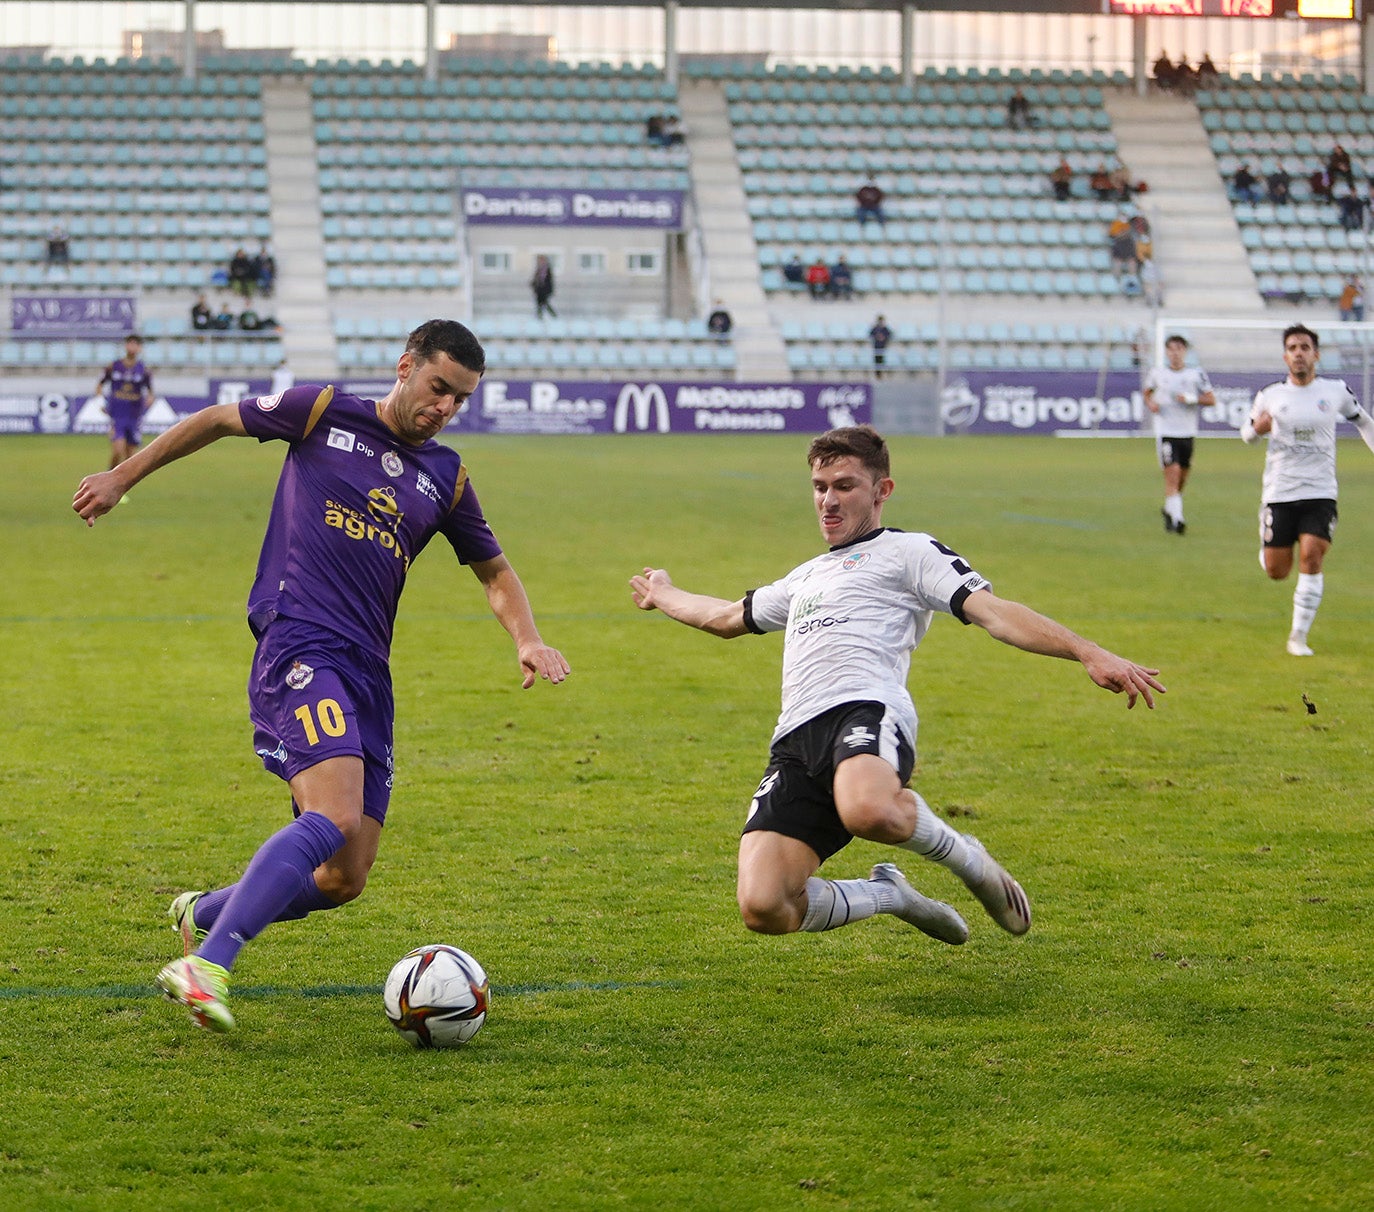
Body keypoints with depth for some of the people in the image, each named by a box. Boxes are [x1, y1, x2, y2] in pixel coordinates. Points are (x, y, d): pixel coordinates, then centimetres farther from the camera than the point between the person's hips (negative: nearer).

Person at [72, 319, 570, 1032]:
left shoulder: (446, 477, 16)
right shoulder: (324, 413, 3)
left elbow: (494, 572, 28)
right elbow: (217, 420, 16)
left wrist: (527, 639, 8)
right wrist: (122, 478, 20)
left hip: (368, 673, 6)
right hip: (298, 646, -6)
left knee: (343, 880, 1)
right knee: (335, 818, -29)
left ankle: (202, 916, 27)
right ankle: (205, 967, -30)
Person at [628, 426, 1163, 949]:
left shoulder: (908, 553, 16)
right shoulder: (806, 577, 37)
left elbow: (992, 612, 2)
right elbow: (727, 617, 55)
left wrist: (1088, 653, -13)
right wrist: (663, 595, 71)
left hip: (864, 708, -6)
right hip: (796, 738, 6)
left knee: (868, 811, -44)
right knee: (763, 908, -18)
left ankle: (967, 858, -7)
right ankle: (892, 895, 13)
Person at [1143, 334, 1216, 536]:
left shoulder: (1196, 373, 2)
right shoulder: (1156, 372, 3)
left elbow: (1211, 399, 2)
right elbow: (1147, 393, 20)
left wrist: (1192, 399, -15)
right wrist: (1150, 403, -2)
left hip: (1188, 433, 2)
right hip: (1165, 433, -2)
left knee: (1182, 478, 12)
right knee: (1172, 473, -16)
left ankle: (1169, 509, 36)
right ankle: (1176, 518, -18)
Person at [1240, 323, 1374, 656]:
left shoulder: (1336, 391, 1)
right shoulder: (1269, 396, 0)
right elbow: (1247, 433, 13)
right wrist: (1256, 428, -10)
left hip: (1320, 493, 0)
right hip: (1279, 492, 0)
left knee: (1311, 558, -18)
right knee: (1276, 572, 1)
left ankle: (1298, 636, -7)